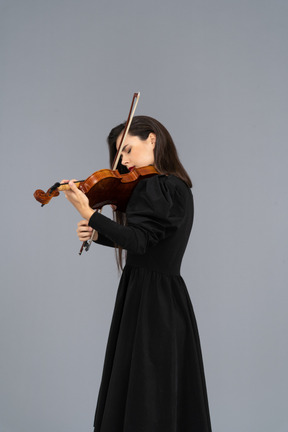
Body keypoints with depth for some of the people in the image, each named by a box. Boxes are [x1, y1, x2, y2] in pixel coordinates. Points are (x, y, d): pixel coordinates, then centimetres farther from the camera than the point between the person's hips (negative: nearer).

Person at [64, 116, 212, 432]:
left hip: (149, 298, -10)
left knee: (144, 394, 0)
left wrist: (88, 213, -28)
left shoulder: (156, 186, -15)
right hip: (170, 297, 10)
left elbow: (138, 240, -26)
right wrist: (97, 235, 3)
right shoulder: (178, 187, 14)